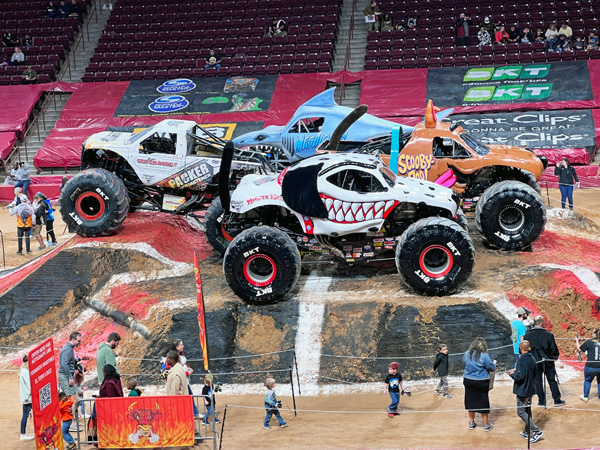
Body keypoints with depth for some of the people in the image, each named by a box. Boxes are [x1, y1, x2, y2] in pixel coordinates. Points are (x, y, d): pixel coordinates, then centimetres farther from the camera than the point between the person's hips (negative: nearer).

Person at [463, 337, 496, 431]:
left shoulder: (467, 354, -1)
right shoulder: (484, 356, -16)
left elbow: (464, 361, 17)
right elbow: (492, 368, -10)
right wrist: (494, 363, 12)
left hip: (468, 381, 4)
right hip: (481, 382, -4)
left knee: (471, 402, 15)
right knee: (483, 403, 7)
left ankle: (471, 423, 25)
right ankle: (486, 425, 16)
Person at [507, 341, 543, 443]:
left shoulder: (522, 360, -23)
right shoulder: (532, 358, 4)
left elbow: (519, 377, -26)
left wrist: (512, 374, -6)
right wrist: (516, 370, 15)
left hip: (522, 391, -9)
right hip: (530, 389, 9)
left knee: (521, 412, -1)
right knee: (527, 411, 19)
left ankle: (537, 431, -8)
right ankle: (527, 432, 27)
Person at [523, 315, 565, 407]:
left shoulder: (527, 335, -7)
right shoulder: (548, 334, -14)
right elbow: (554, 349, -8)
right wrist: (555, 356, 13)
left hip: (535, 362, 1)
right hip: (548, 361, -1)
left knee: (538, 381, 11)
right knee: (552, 381, 9)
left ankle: (541, 401, 13)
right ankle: (557, 401, 15)